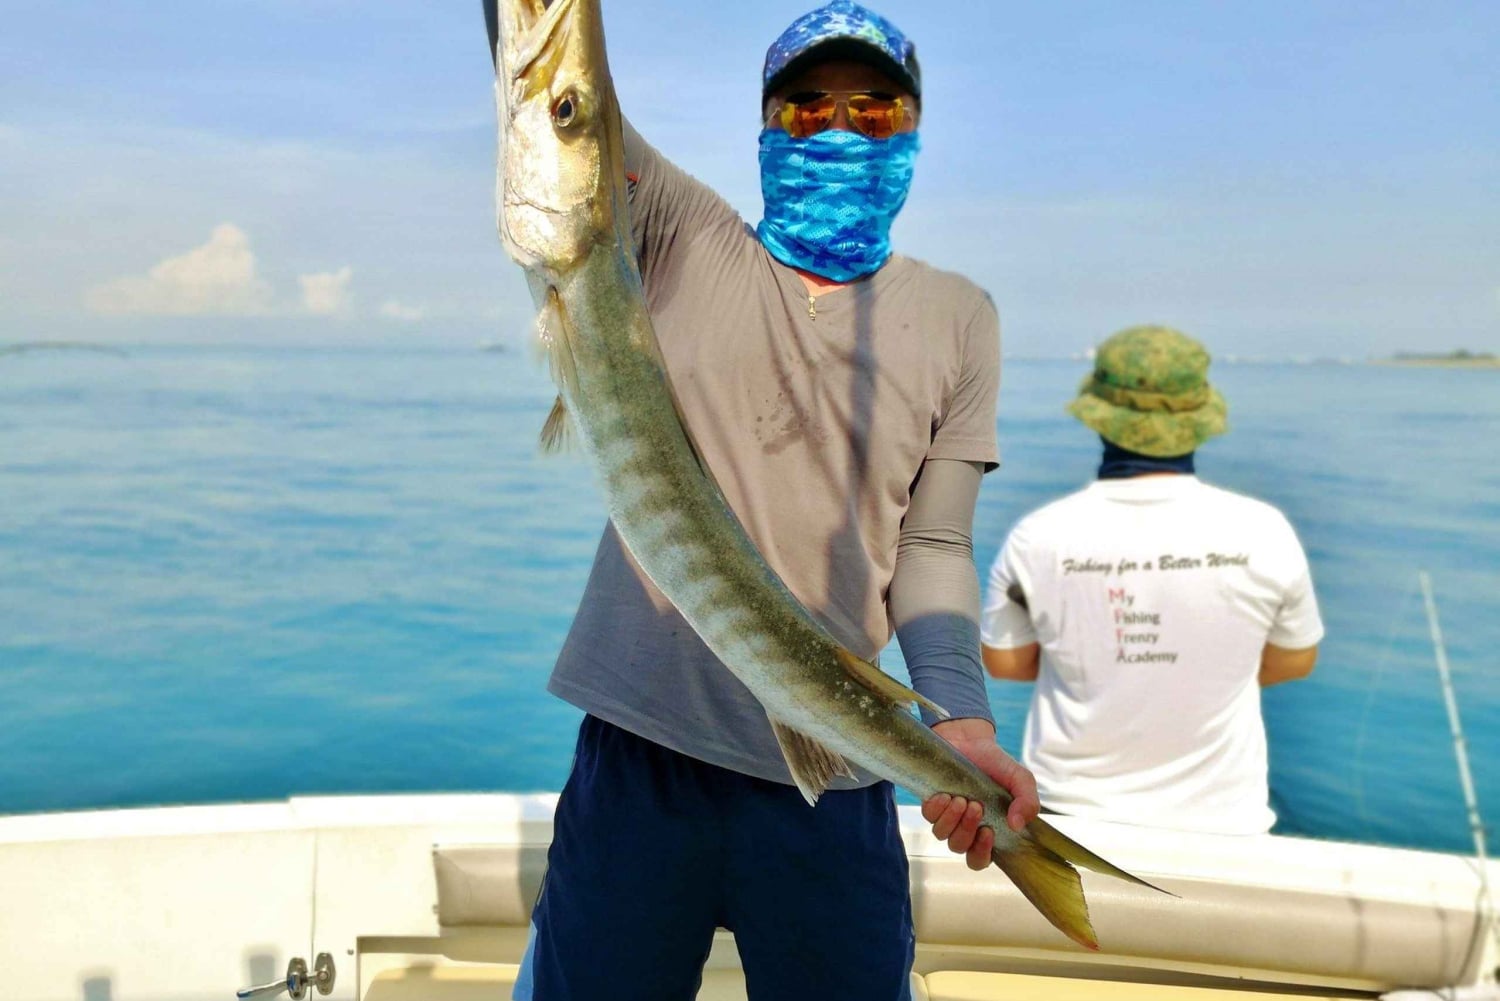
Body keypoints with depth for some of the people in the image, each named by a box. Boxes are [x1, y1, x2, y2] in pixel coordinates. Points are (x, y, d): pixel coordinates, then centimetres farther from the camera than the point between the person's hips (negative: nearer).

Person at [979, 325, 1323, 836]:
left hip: (1073, 812, 0)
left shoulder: (1038, 538, -17)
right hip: (1217, 817, 0)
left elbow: (1004, 660, -1)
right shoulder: (1262, 532, -15)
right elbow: (1294, 661, 2)